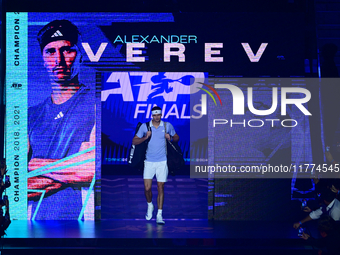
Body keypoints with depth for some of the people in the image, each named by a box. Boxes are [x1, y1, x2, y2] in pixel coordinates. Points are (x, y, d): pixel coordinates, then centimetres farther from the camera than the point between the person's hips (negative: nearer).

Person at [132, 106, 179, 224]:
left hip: (162, 162, 0)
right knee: (147, 188, -4)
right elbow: (134, 141, 2)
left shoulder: (167, 126, 3)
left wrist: (170, 138, -7)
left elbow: (177, 137, 15)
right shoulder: (145, 126, 0)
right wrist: (145, 137, -15)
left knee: (160, 188, 0)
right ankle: (150, 205, 26)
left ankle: (159, 215, 6)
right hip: (149, 162, 0)